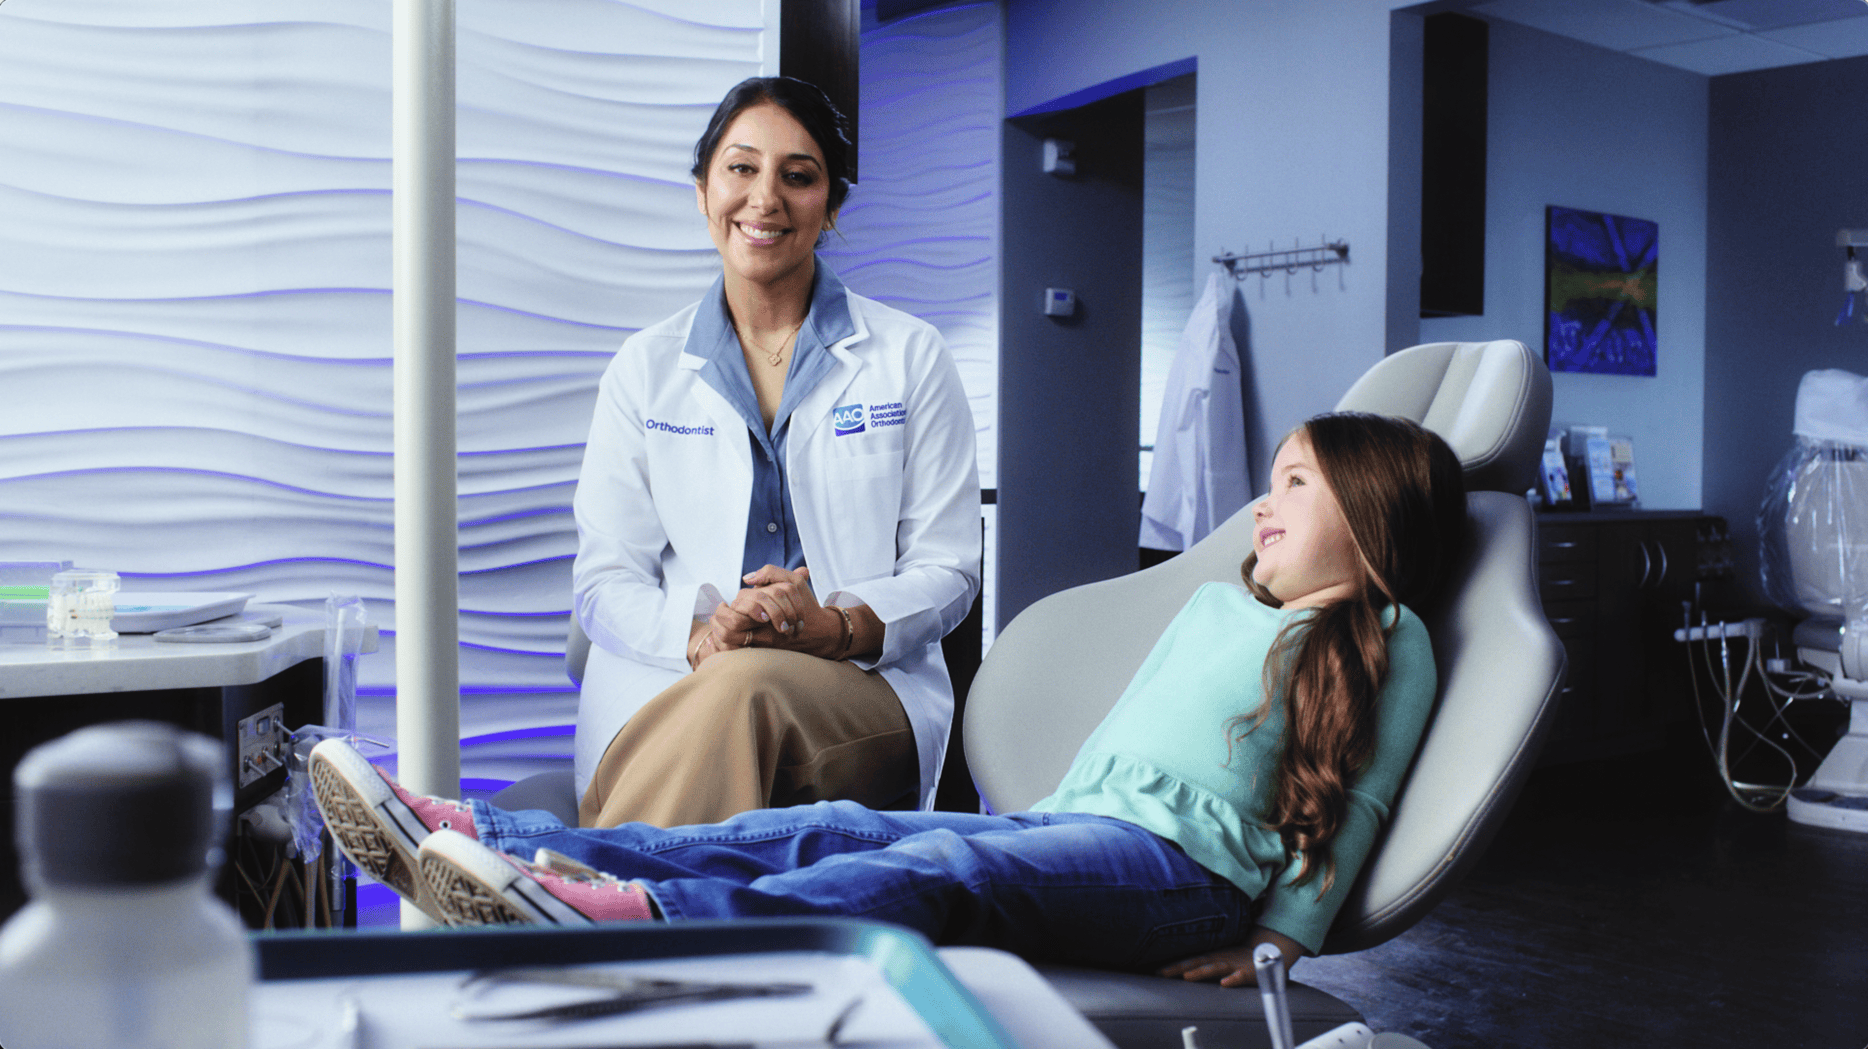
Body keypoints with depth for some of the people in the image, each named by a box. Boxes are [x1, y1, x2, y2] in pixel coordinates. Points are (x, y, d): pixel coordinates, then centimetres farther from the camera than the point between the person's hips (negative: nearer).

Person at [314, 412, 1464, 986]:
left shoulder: (1388, 643, 8)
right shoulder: (1215, 605, 28)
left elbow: (1358, 806, 2)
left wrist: (1283, 940, -6)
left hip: (1180, 869, -6)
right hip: (1067, 826, 6)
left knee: (943, 865, -35)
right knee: (823, 829, -16)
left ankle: (632, 915, -56)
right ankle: (476, 839, -28)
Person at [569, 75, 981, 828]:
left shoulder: (911, 358, 10)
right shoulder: (644, 369, 14)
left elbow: (946, 569, 7)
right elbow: (604, 580, 8)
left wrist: (836, 628, -15)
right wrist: (701, 633, -15)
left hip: (864, 694, 0)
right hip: (667, 694, 1)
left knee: (746, 688, -38)